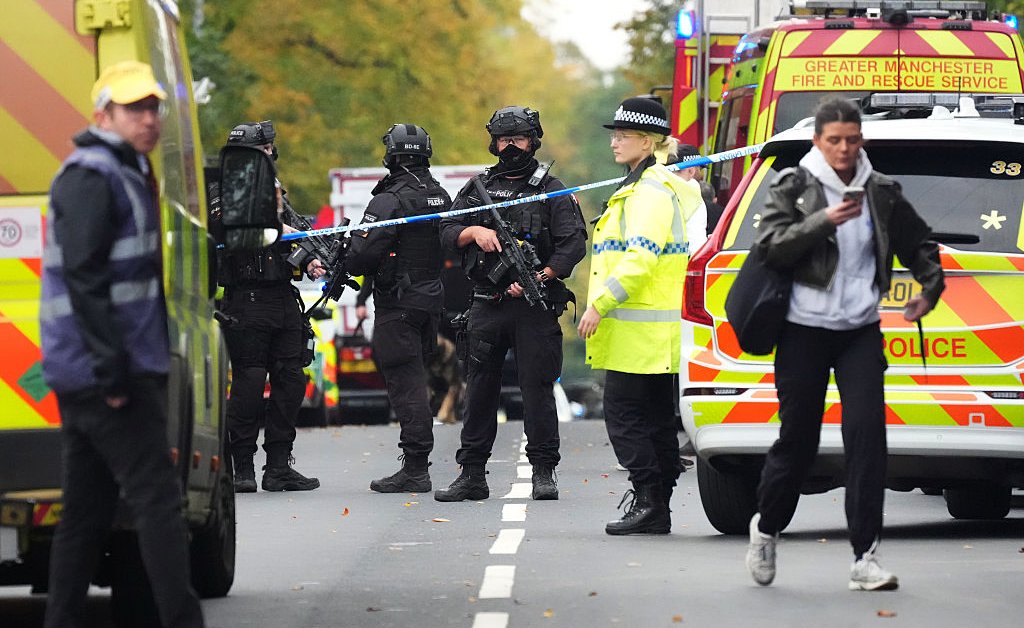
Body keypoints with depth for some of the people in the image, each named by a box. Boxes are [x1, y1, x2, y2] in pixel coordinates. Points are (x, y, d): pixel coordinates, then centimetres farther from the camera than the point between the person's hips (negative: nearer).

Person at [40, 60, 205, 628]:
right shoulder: (90, 177, -12)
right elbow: (84, 276, -20)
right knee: (156, 496, -11)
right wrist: (111, 369, -24)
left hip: (82, 379, 10)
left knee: (88, 510, 10)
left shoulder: (125, 175, 21)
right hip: (106, 373, -10)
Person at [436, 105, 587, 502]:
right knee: (479, 388, 5)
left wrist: (539, 278, -16)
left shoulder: (550, 189, 4)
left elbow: (573, 243, -5)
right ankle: (472, 475, 9)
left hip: (534, 306, -3)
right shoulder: (478, 188, 15)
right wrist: (474, 232, -9)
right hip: (487, 306, 3)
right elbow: (446, 233, 12)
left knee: (537, 388, -4)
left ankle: (544, 472, 2)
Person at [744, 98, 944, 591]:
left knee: (867, 434, -11)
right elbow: (770, 244, -14)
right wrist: (824, 221, -24)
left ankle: (865, 557, -12)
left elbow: (918, 243, 21)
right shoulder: (794, 186, -2)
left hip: (861, 331, 2)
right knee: (797, 439, 3)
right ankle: (766, 528, 31)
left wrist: (930, 289, 8)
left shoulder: (881, 192, 7)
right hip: (804, 329, -2)